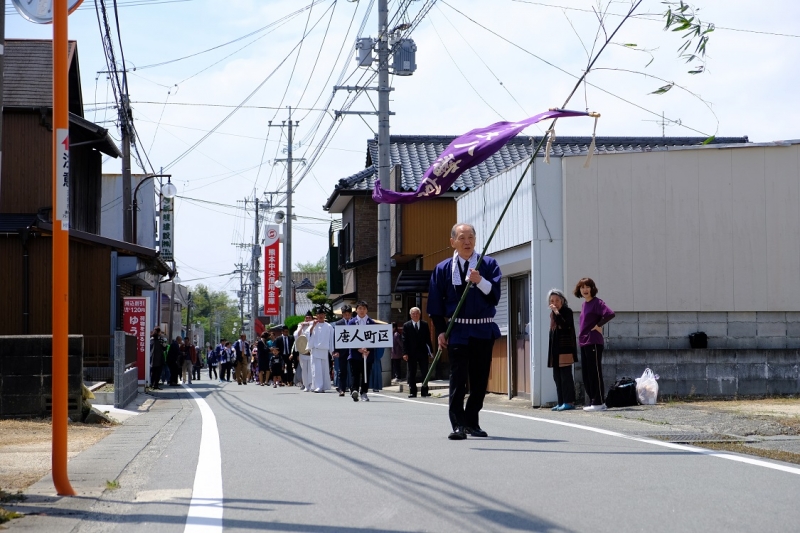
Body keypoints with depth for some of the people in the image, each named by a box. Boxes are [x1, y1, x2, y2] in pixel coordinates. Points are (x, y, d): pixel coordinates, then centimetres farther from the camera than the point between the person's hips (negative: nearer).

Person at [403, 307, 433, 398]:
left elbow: (428, 339, 8)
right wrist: (405, 353, -8)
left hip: (423, 353, 1)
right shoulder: (406, 326, 3)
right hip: (411, 353, -1)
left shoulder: (425, 325, 7)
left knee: (425, 373, 1)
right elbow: (404, 340, 0)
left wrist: (430, 350, 1)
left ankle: (425, 391, 5)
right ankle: (412, 391, 6)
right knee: (412, 373, 2)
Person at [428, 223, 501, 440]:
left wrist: (480, 281, -24)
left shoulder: (488, 264, 3)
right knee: (458, 379, -8)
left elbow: (495, 296, -7)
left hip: (483, 330, 1)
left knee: (480, 379, 6)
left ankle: (472, 422, 19)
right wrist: (440, 331, 0)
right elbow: (435, 304, 7)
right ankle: (458, 425, -10)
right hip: (457, 331, -1)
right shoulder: (443, 269, 5)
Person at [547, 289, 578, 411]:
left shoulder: (567, 311, -4)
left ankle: (569, 401, -9)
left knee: (565, 375, -9)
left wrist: (557, 312, -21)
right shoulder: (553, 314, 17)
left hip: (565, 348, -8)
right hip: (555, 348, 8)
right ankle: (561, 402, 10)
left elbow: (565, 325, -21)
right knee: (557, 377, 7)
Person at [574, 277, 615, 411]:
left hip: (594, 342, -9)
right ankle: (590, 402, 13)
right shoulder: (584, 304, 16)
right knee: (586, 375, 9)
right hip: (583, 343, 9)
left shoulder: (597, 302, -9)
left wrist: (598, 326, -15)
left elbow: (610, 314, -23)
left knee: (595, 373, -6)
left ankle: (599, 402, -3)